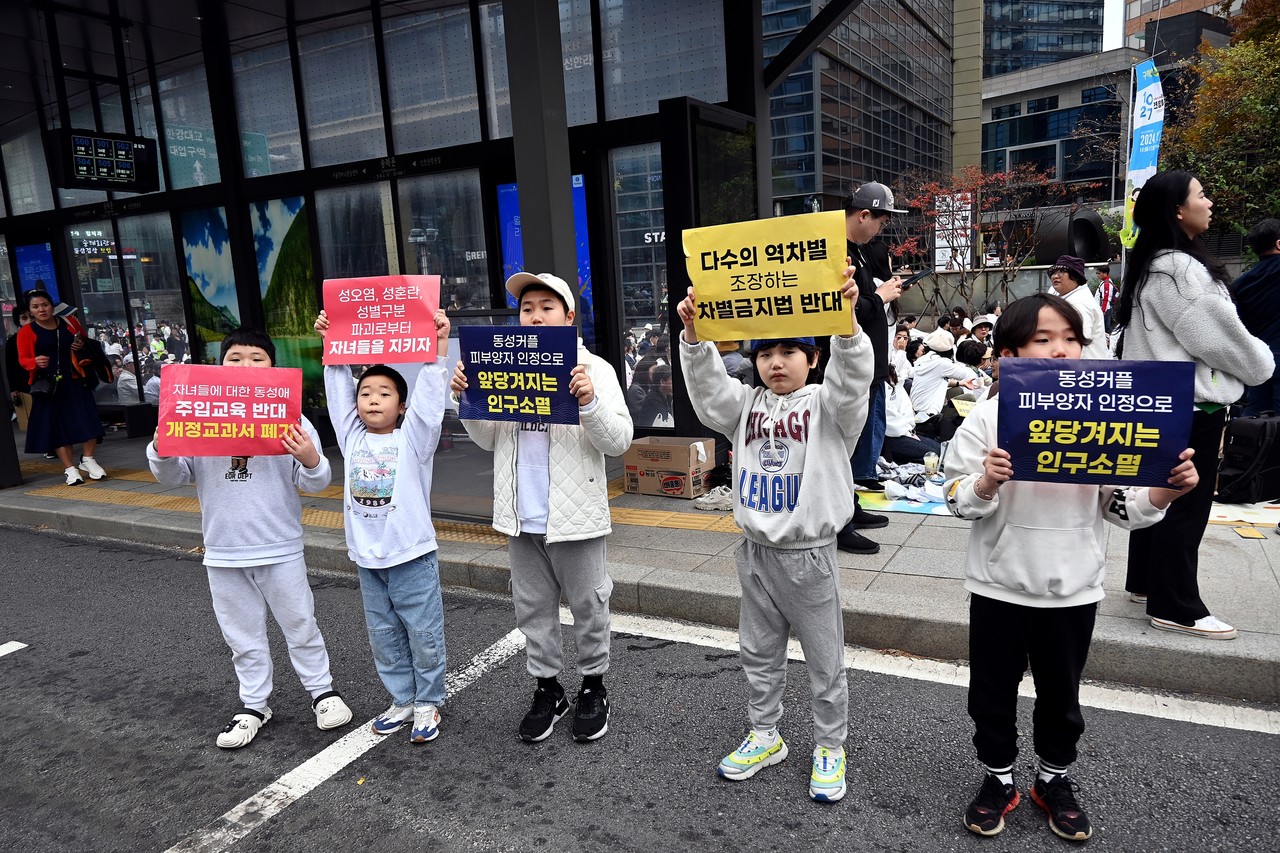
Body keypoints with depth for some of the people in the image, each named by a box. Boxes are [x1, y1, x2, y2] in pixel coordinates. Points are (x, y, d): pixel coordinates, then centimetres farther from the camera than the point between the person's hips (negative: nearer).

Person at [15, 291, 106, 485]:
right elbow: (23, 359, -5)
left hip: (75, 381, 2)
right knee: (57, 425, 3)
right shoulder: (26, 332, -1)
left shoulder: (69, 323, 7)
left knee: (88, 420, -4)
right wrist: (35, 362, -27)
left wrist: (82, 346, 2)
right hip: (48, 386, -2)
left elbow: (84, 341, 24)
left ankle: (87, 460, 15)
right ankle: (69, 469, 11)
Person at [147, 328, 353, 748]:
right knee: (242, 635, 17)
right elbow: (173, 476, 4)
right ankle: (253, 706, 33)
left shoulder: (290, 419, -7)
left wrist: (311, 461, -30)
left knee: (300, 626, 12)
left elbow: (315, 483, -8)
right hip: (223, 553, 3)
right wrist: (160, 451, -16)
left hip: (280, 550, -3)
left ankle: (322, 690, 31)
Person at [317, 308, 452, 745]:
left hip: (412, 557, -5)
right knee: (384, 638, 16)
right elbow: (338, 391, 6)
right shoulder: (352, 437, 5)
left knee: (424, 636, 5)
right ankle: (402, 701, 31)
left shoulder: (413, 439, -6)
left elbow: (429, 399, -17)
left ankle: (428, 703, 22)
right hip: (368, 560, 5)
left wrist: (437, 349, -23)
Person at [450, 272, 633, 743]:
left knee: (588, 606, 11)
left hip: (574, 514, -4)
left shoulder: (592, 368, -6)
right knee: (532, 608, 16)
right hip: (522, 515, 4)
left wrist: (589, 402, -29)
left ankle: (594, 686, 31)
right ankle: (547, 688, 33)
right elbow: (489, 439, 12)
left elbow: (619, 440, -13)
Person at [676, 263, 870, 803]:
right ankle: (764, 736, 37)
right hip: (756, 551, 5)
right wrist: (693, 333, -28)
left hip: (809, 555, -4)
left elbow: (852, 378, -27)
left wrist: (847, 320, -45)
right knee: (759, 652, 18)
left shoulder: (826, 405, -7)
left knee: (824, 660, 10)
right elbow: (706, 387, -10)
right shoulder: (746, 406, 5)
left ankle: (830, 747, 29)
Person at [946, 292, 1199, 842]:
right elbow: (957, 501, -11)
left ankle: (1055, 781, 41)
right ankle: (997, 780, 35)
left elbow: (1123, 508, 1)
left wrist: (1168, 489, -17)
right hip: (999, 585, -1)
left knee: (1061, 694, 19)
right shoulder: (987, 418, -10)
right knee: (993, 691, 13)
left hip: (1073, 587, 2)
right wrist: (987, 482, -30)